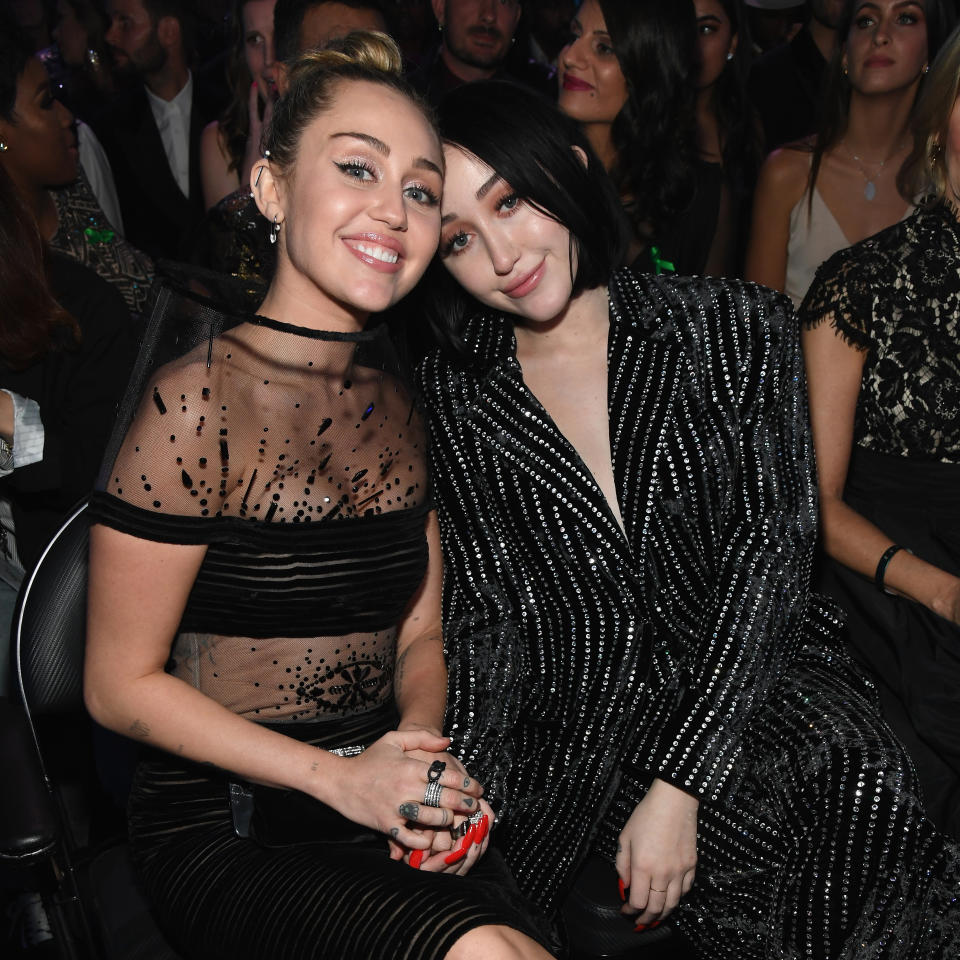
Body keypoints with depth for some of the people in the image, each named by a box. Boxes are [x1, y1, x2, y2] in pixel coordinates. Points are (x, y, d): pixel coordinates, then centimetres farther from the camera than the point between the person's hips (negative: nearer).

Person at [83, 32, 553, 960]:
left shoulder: (403, 403, 7)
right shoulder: (199, 401, -13)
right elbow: (121, 684, -9)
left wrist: (420, 751, -7)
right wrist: (336, 776, -15)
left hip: (381, 807, 6)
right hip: (224, 831, -5)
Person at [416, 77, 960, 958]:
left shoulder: (740, 329, 1)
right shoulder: (448, 397, 5)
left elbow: (770, 551, -5)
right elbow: (483, 607, 2)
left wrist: (677, 785, -13)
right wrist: (466, 788, -15)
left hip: (750, 697, -1)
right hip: (563, 737, 1)